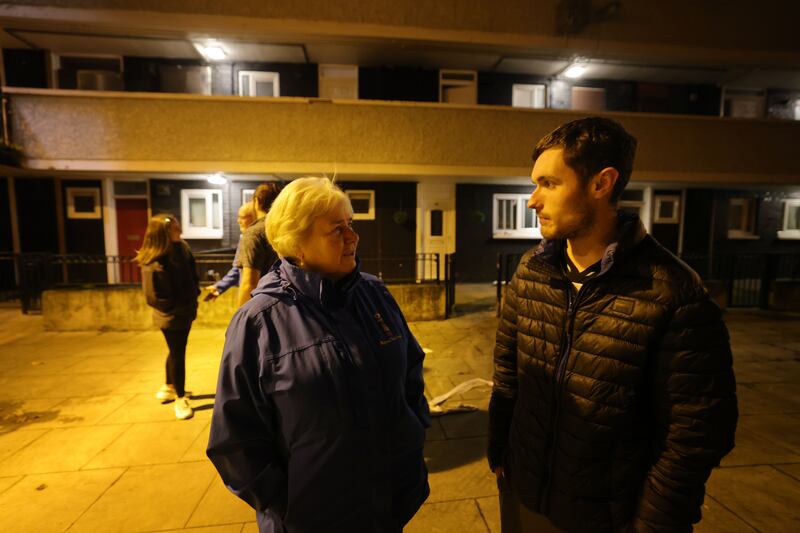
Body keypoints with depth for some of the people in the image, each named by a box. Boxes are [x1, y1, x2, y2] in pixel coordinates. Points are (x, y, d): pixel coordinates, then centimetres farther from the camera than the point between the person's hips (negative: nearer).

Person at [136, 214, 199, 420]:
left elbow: (192, 276, 9)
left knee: (176, 352, 23)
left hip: (185, 312, 7)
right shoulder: (155, 265, -25)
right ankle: (180, 399, 24)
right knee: (177, 354, 6)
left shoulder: (181, 249, -3)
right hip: (171, 316, -7)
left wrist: (194, 296, -1)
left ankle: (168, 388, 45)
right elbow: (155, 297, -22)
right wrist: (177, 308, -15)